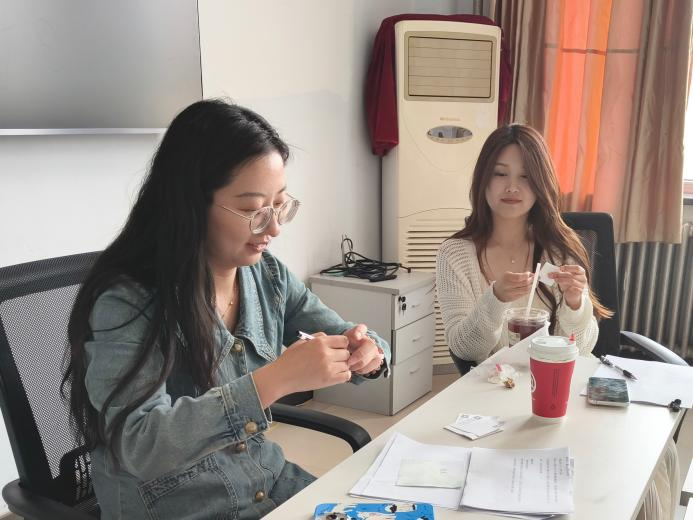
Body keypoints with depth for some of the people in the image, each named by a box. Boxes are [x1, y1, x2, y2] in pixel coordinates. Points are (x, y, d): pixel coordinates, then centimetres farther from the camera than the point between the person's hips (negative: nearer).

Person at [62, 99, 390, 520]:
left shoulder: (267, 273, -4)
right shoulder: (127, 299, -21)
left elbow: (340, 334, 3)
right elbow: (140, 446, -29)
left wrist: (365, 352, -20)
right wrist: (274, 381, -37)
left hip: (272, 483, 5)